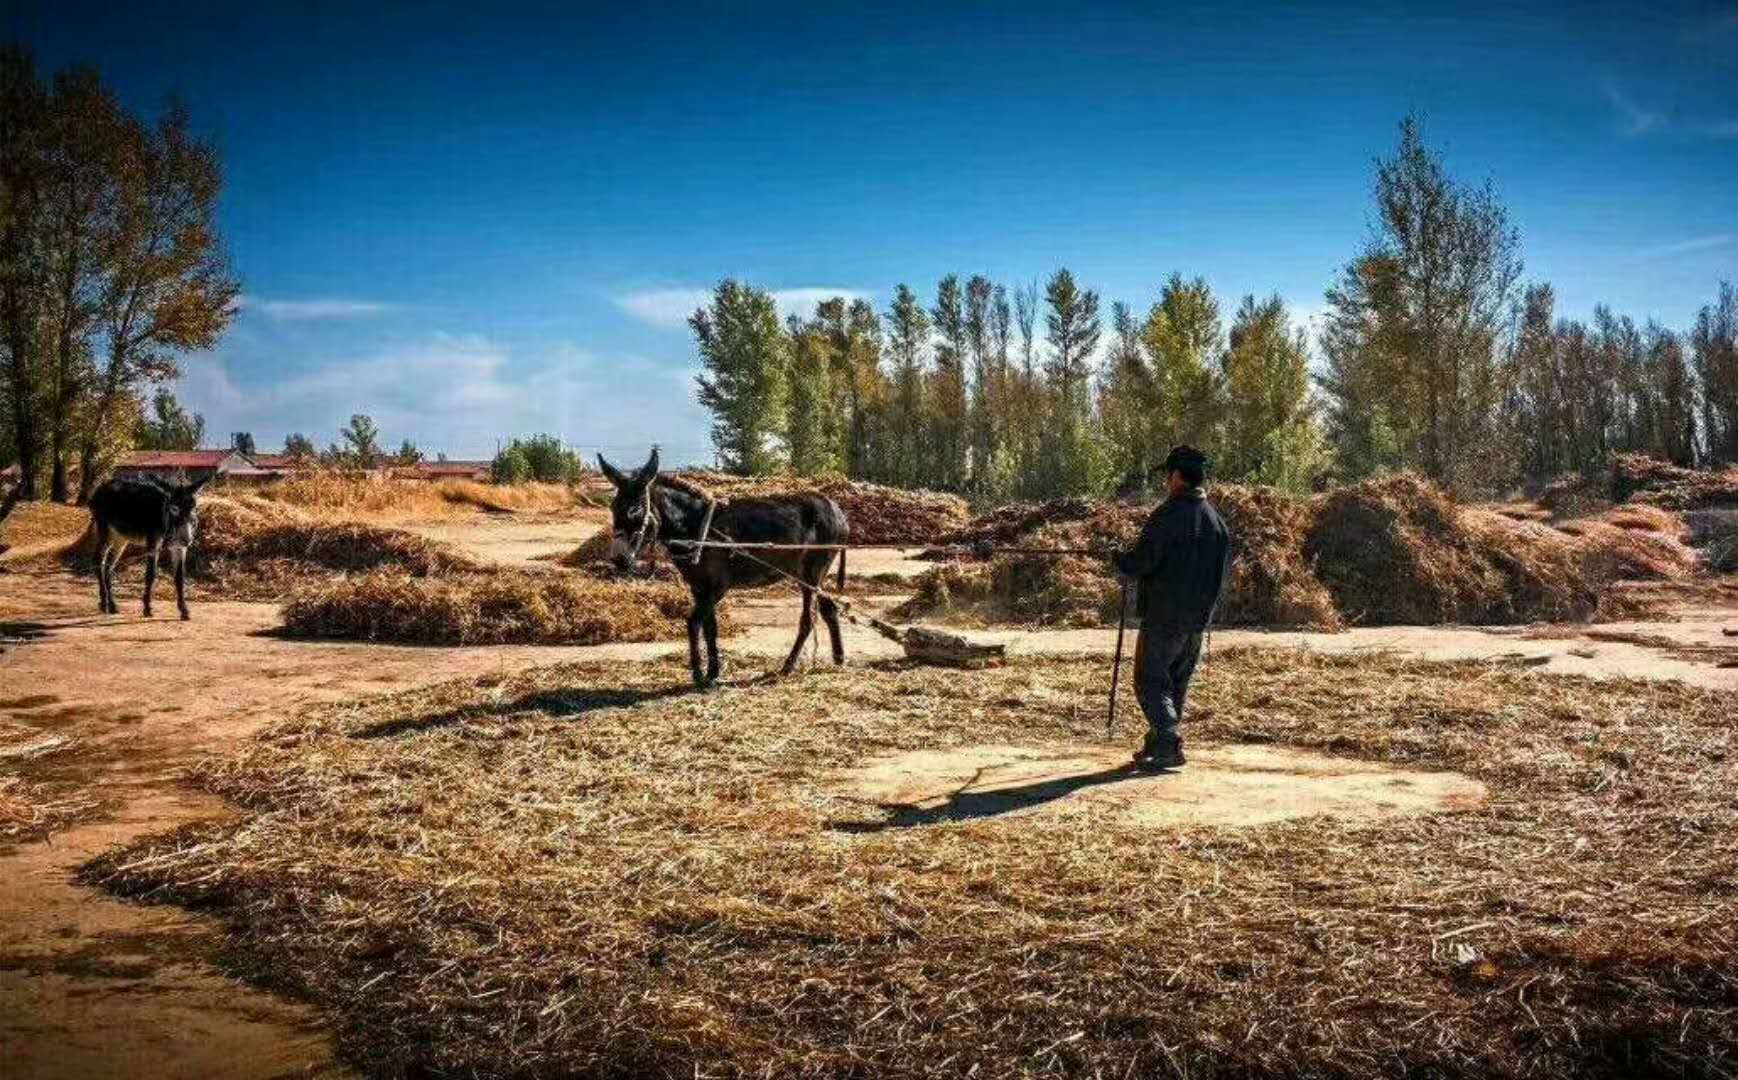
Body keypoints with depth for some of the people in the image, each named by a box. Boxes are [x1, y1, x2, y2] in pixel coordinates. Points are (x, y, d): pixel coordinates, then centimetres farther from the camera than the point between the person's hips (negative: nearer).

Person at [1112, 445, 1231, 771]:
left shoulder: (1169, 514, -15)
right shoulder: (1216, 519, 9)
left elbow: (1144, 558, -19)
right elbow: (1224, 568, 14)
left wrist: (1123, 568, 2)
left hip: (1164, 615, -7)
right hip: (1200, 616, 7)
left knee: (1151, 680, -2)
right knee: (1177, 683, 16)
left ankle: (1169, 743, -16)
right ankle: (1157, 744, 24)